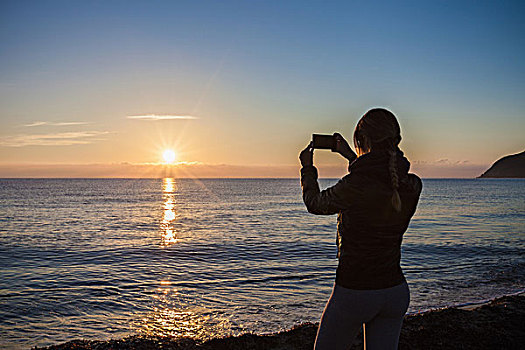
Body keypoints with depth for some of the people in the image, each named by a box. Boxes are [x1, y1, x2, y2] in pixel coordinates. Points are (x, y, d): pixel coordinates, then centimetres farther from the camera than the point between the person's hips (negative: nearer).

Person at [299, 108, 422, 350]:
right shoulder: (413, 186, -6)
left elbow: (315, 204, -3)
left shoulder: (354, 185, -23)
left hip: (354, 293, -5)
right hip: (396, 291, 5)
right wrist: (351, 156, 23)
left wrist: (307, 168, 14)